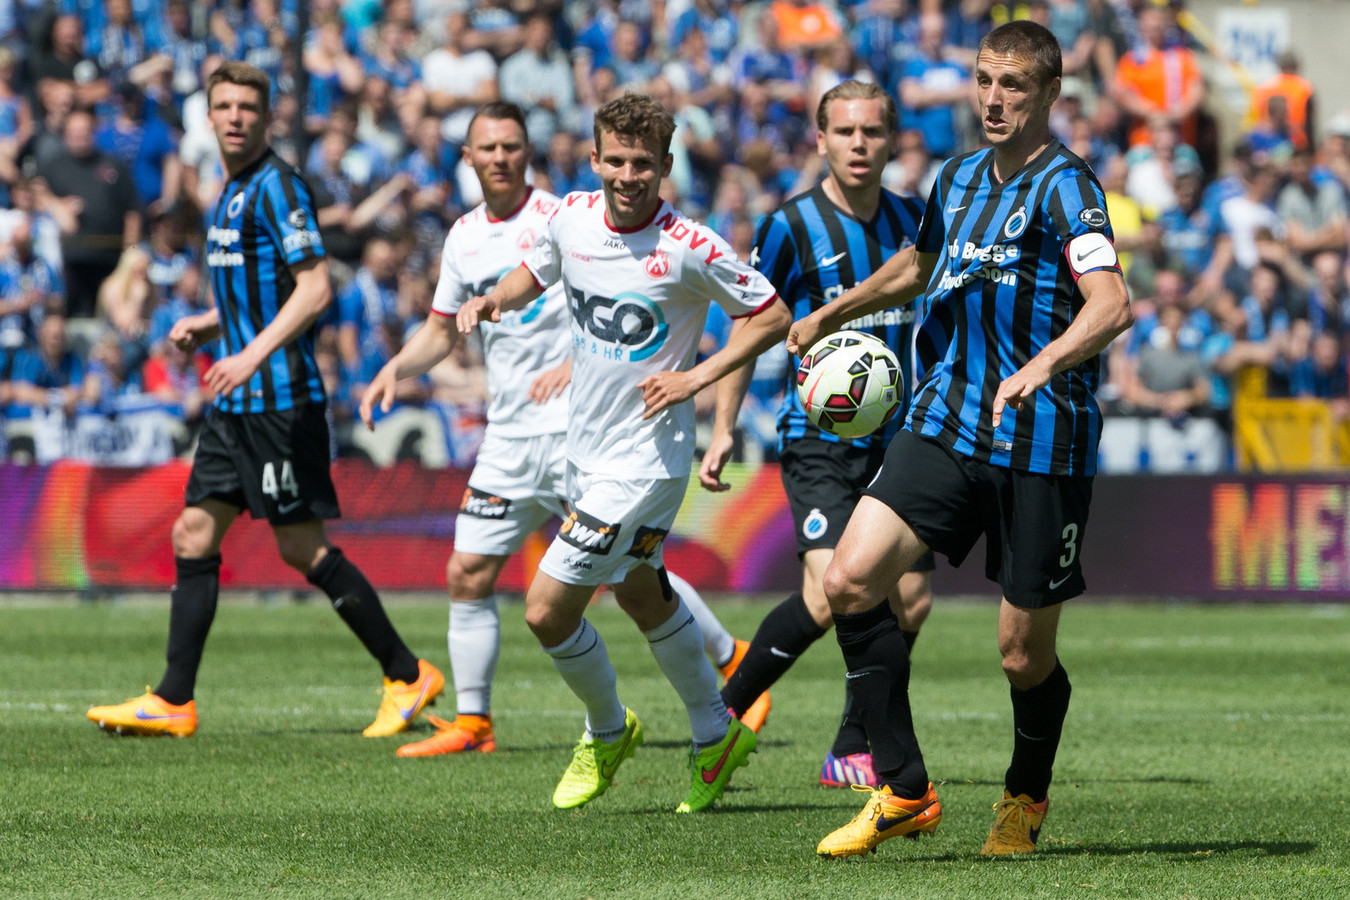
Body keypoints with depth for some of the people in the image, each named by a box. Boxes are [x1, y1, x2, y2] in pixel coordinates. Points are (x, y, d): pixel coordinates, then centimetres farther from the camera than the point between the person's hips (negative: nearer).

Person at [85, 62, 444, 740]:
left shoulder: (278, 186, -12)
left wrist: (254, 354, -27)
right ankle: (173, 702, 7)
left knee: (301, 546, -7)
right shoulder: (232, 193, 17)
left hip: (281, 398, -9)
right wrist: (207, 325, 14)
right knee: (194, 535, 5)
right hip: (238, 403, 9)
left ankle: (408, 676, 3)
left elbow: (314, 288, -19)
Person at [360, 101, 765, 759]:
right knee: (467, 576, 2)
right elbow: (441, 330, 23)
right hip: (509, 435, 6)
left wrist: (575, 364, -23)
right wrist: (396, 369, 6)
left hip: (579, 429, -6)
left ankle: (733, 661, 9)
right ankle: (471, 723, 11)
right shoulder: (465, 236, 12)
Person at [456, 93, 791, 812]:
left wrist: (697, 377, -18)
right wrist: (493, 299, -3)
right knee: (640, 593, 23)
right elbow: (537, 269, 18)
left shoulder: (688, 248, -20)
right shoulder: (572, 218, -3)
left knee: (546, 609, -9)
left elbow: (773, 316, -9)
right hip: (585, 447, 7)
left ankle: (607, 731, 18)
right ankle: (716, 735, 41)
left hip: (645, 454, -7)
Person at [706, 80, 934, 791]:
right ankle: (724, 712, -2)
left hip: (897, 436, 5)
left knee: (911, 599, -1)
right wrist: (723, 430, -7)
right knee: (828, 593, -20)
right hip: (819, 436, -5)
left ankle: (853, 753, 12)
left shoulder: (913, 220, 7)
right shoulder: (791, 226, -7)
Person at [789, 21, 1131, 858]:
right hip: (946, 423, 6)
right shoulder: (961, 178, 13)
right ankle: (904, 792, -3)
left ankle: (1027, 796, 31)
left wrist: (1041, 365, -44)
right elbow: (917, 265, 34)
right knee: (850, 579, -12)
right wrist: (828, 317, 47)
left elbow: (1111, 304, -26)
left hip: (1042, 443, -6)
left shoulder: (1065, 185, -10)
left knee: (1024, 653, 0)